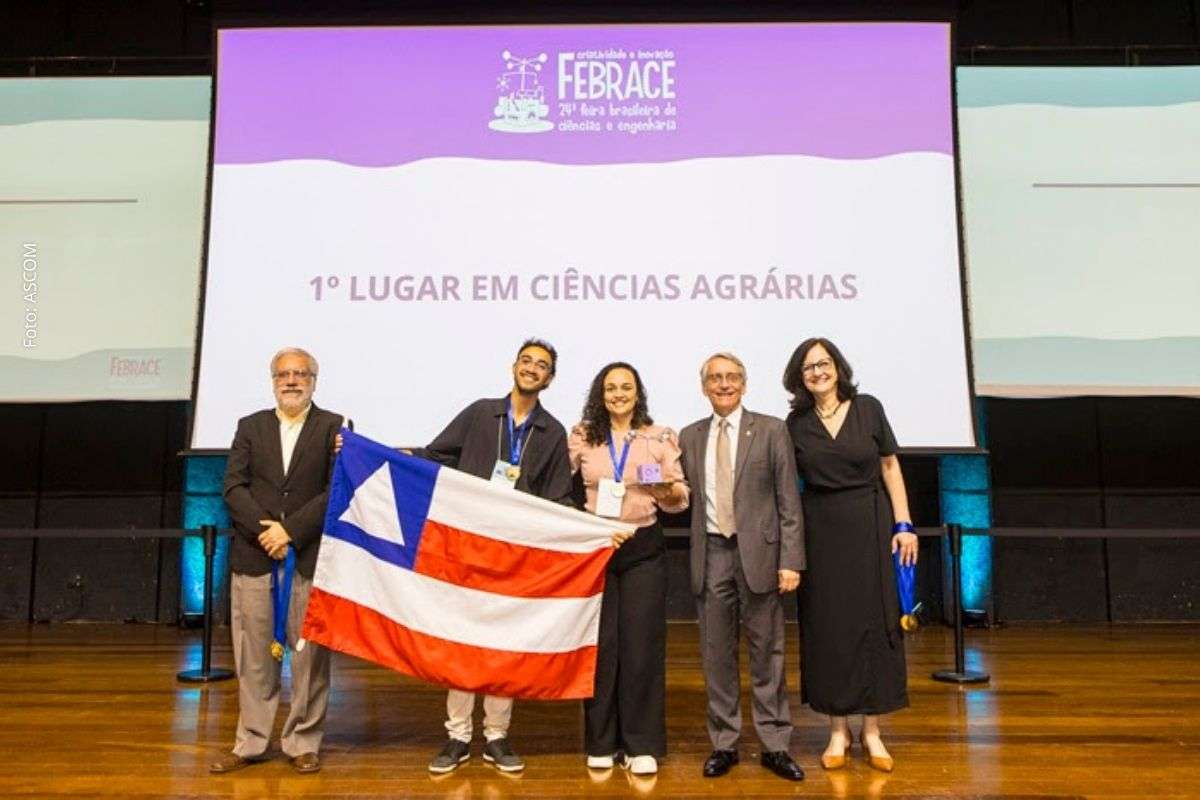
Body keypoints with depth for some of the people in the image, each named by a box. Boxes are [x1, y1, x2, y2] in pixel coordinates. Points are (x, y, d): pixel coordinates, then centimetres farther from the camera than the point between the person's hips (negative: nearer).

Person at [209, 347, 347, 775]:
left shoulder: (333, 426, 3)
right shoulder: (250, 426, 12)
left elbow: (337, 490, -6)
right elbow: (233, 486, 3)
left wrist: (291, 530, -13)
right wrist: (265, 531, -11)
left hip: (310, 558, -2)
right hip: (254, 557, 2)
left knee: (309, 654, 4)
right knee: (253, 655, 7)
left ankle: (304, 743, 16)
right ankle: (250, 742, 19)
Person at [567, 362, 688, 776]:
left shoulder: (660, 438, 3)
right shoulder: (581, 437, 4)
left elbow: (679, 498, 1)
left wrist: (669, 491, -20)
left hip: (643, 548, 0)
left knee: (641, 644, 1)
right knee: (600, 644, 6)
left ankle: (642, 744, 14)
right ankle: (601, 741, 20)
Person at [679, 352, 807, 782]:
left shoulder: (771, 430, 1)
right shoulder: (689, 437, 10)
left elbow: (789, 501, -2)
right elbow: (688, 496, 13)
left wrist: (790, 560, -7)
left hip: (758, 552, -2)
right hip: (712, 554, 2)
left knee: (767, 653, 6)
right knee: (716, 654, 9)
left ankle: (775, 744, 19)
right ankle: (724, 743, 22)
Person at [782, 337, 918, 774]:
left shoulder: (868, 408, -1)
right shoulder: (796, 423, 2)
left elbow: (890, 467, 2)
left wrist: (904, 524, -4)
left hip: (869, 527, 0)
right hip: (820, 531, 1)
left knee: (873, 623, 4)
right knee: (827, 627, 5)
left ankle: (872, 731, 18)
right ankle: (838, 730, 18)